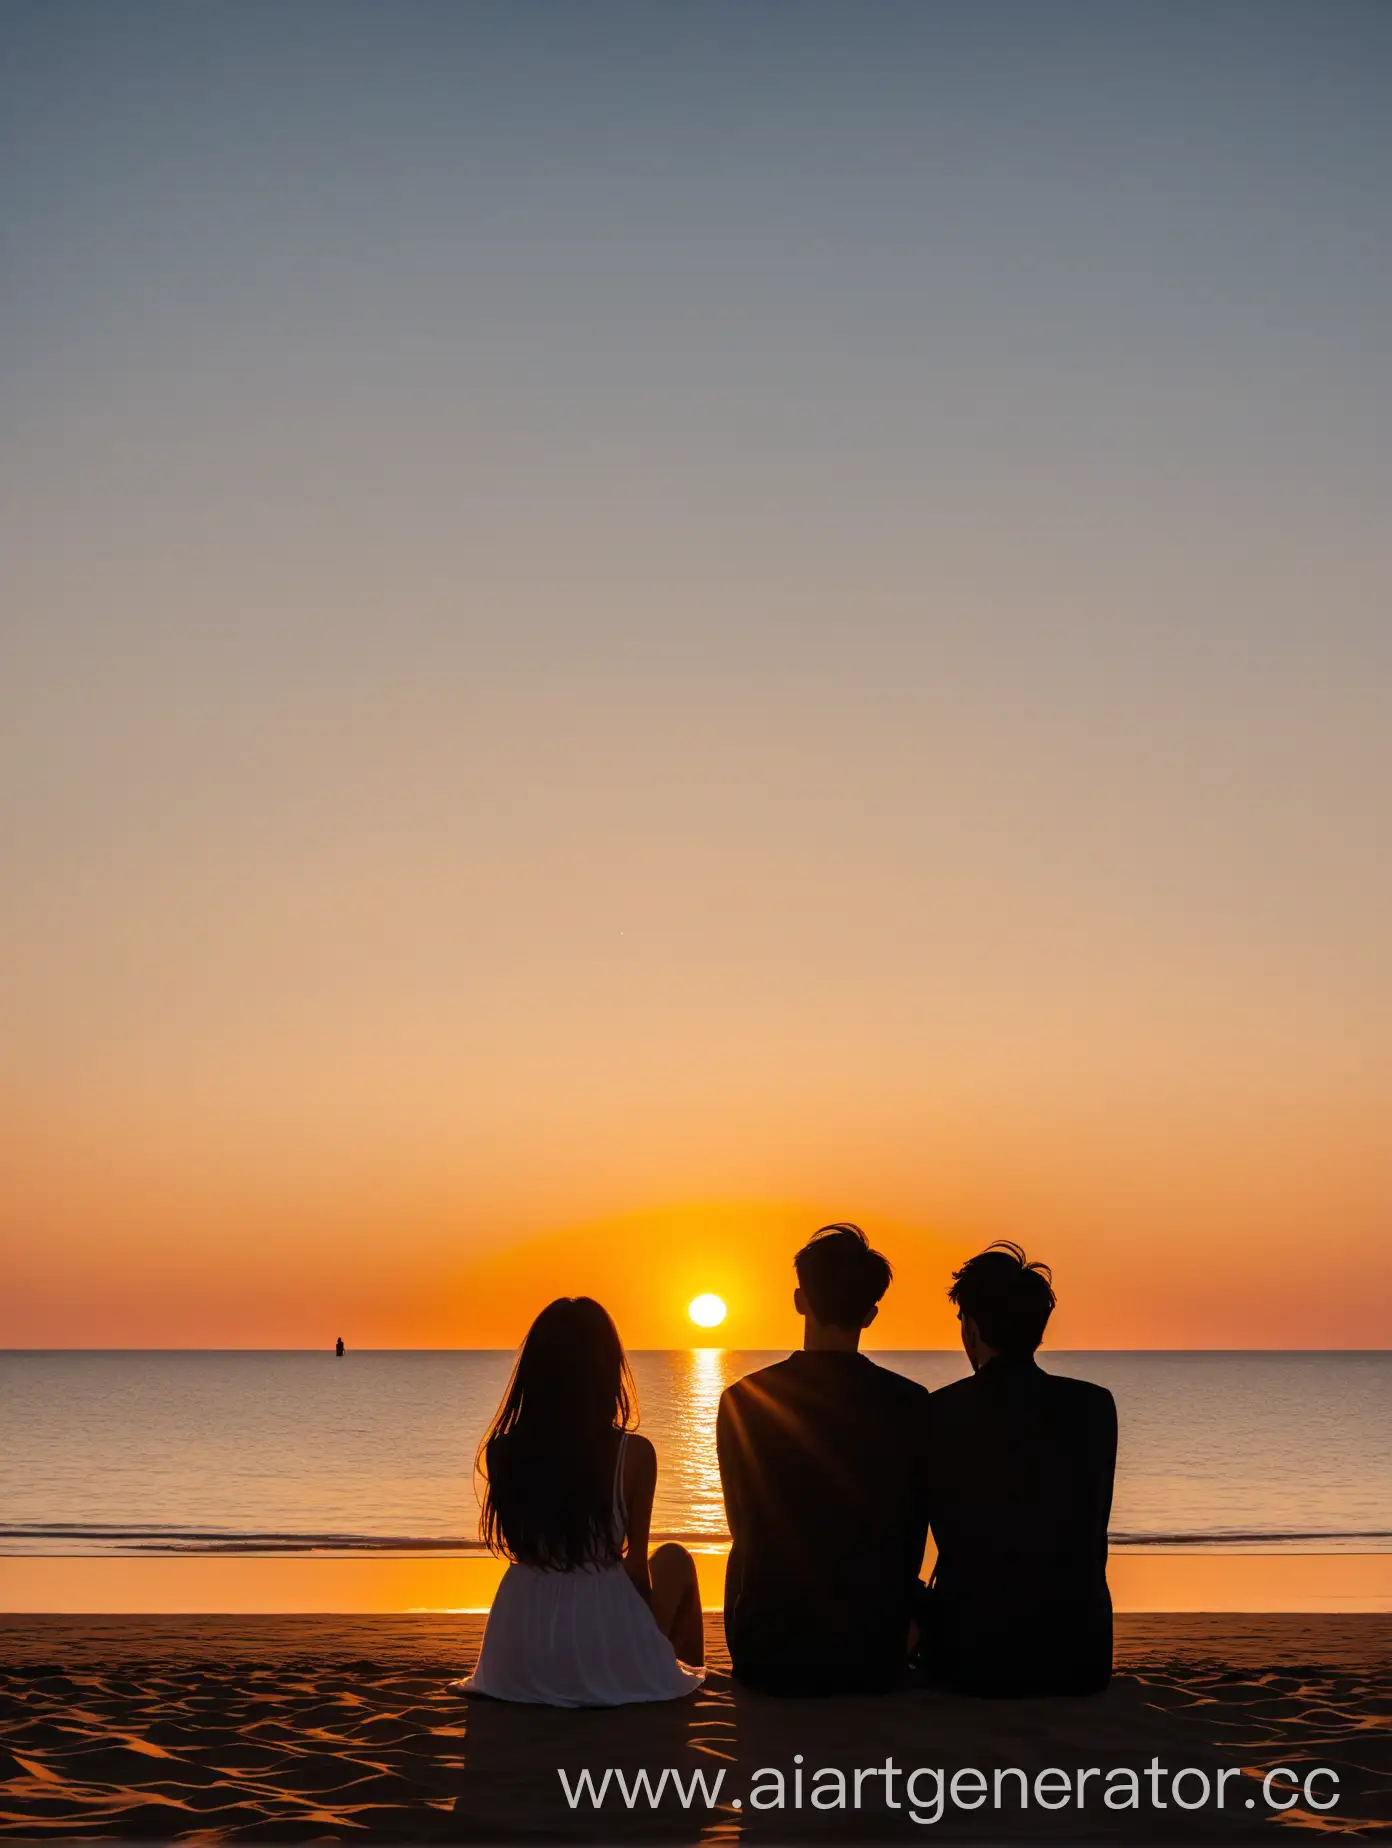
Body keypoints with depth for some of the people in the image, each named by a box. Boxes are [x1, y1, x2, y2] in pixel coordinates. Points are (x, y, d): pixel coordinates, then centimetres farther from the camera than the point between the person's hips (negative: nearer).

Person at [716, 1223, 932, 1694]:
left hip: (770, 1655, 0)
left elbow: (747, 1536, 4)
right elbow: (912, 1541, 2)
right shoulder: (911, 1405, -8)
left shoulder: (743, 1401, -8)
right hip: (875, 1655, 1)